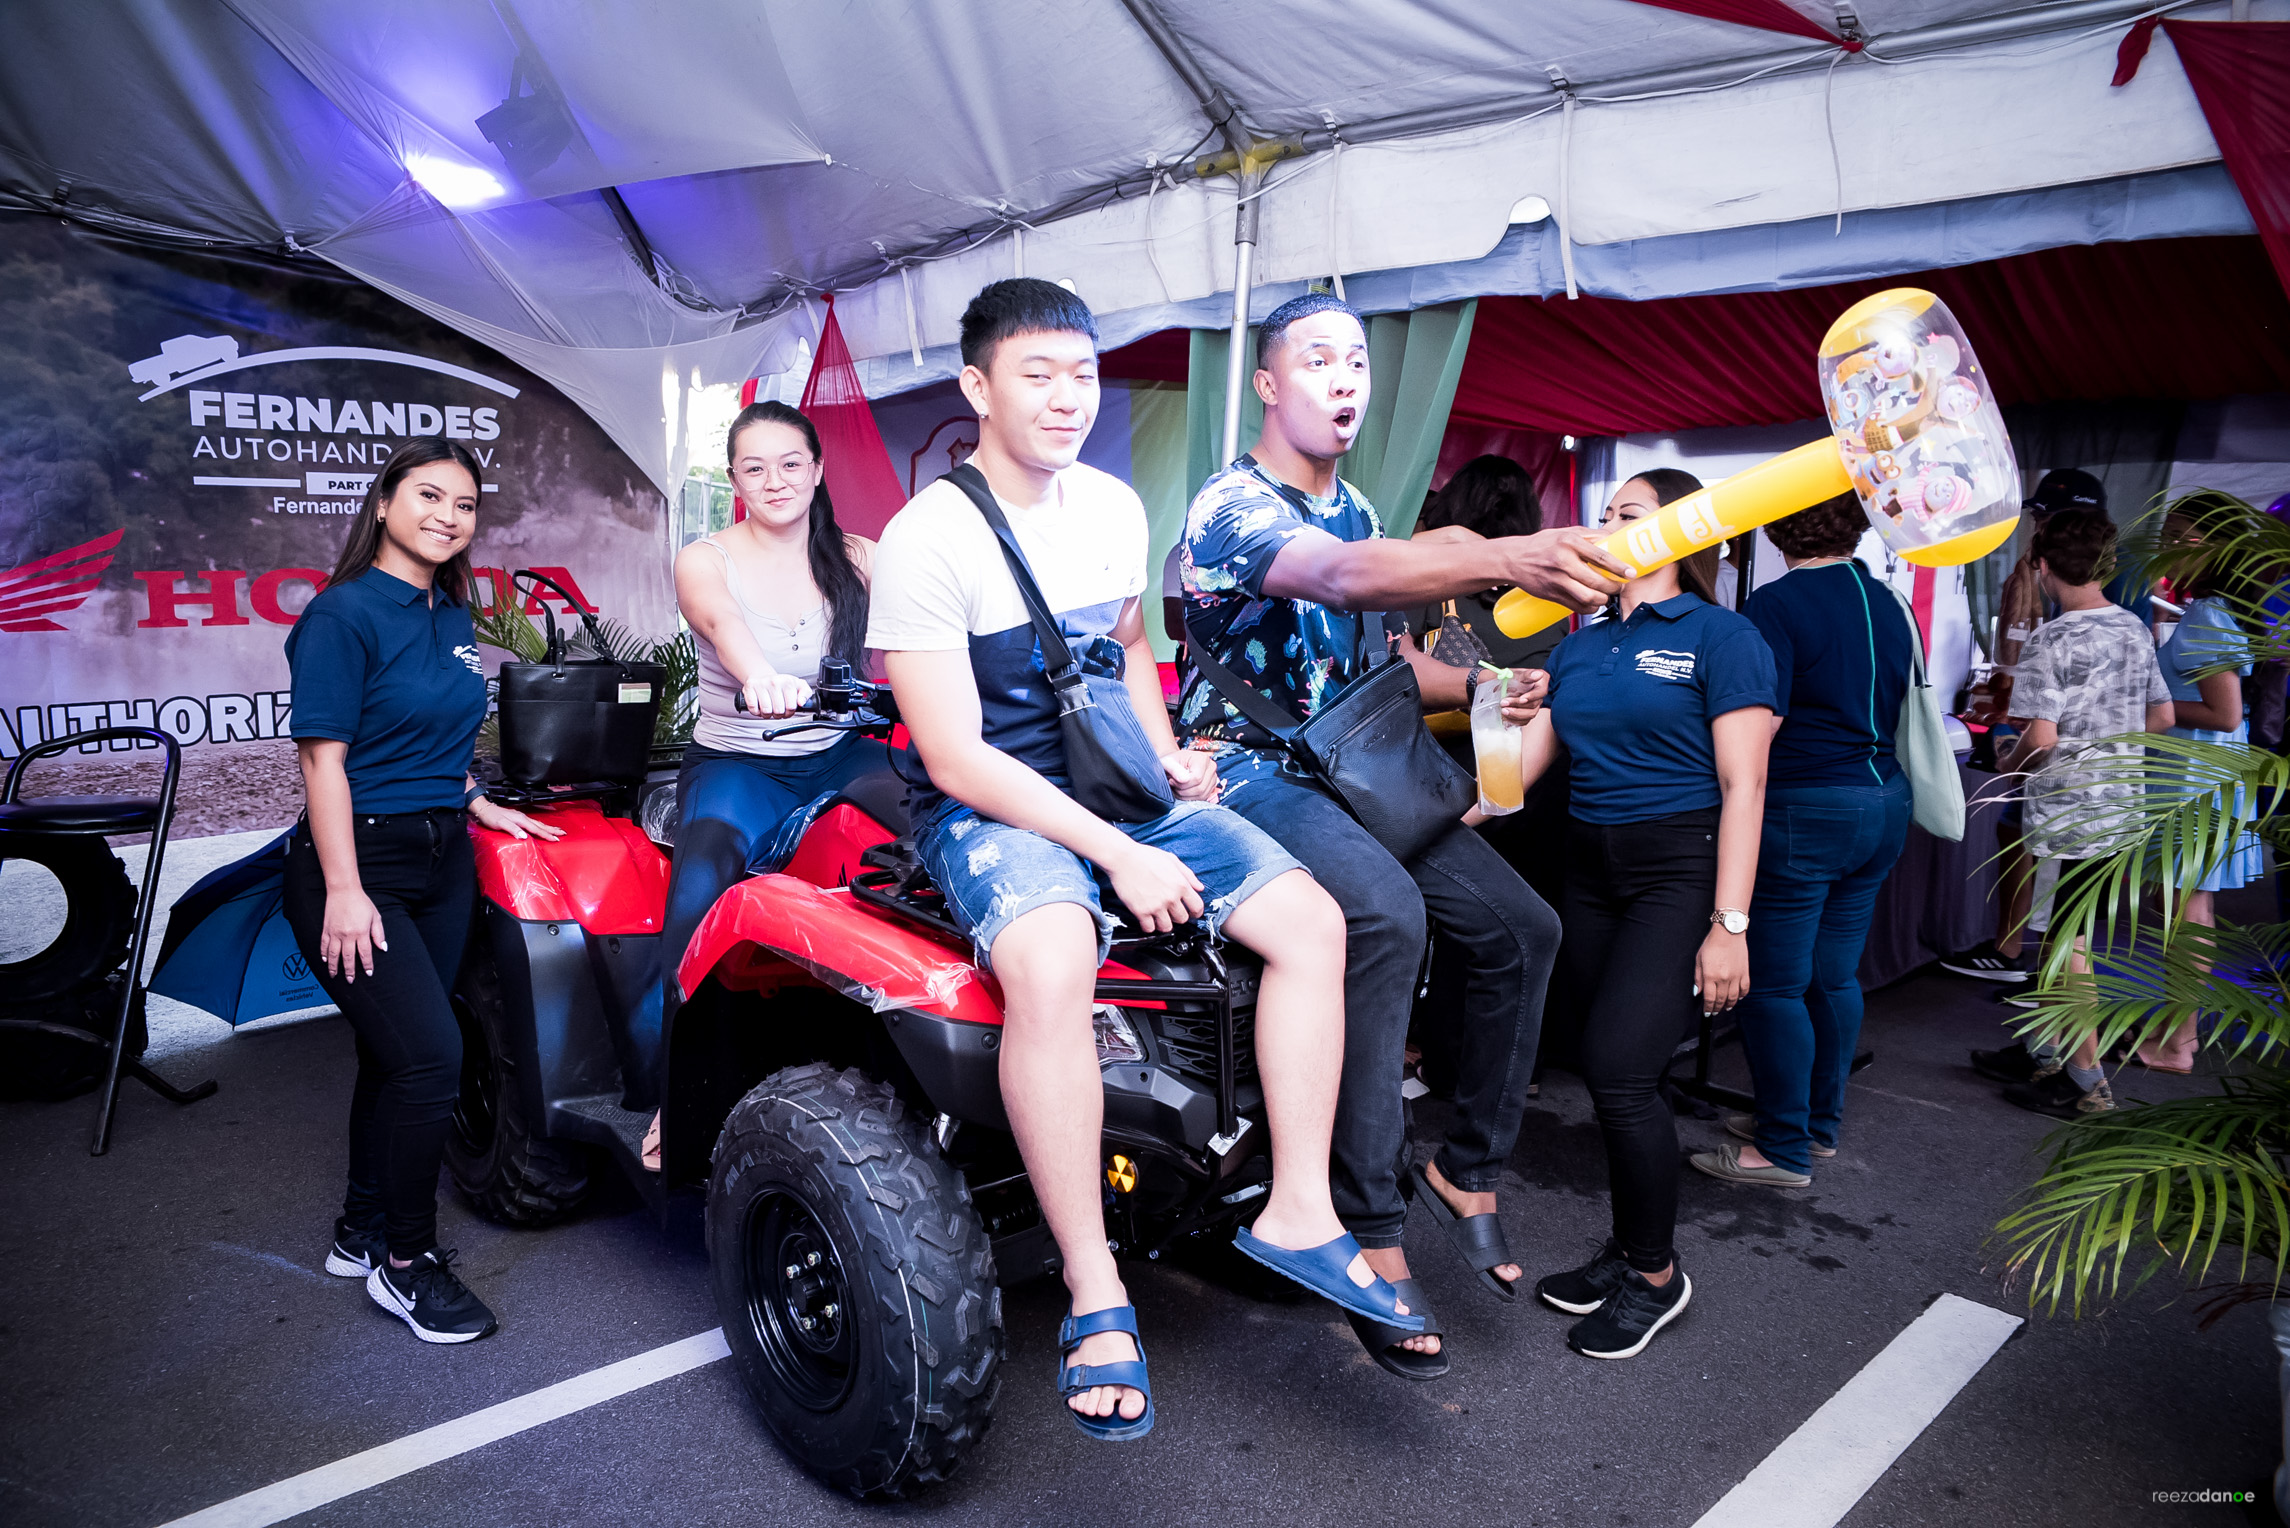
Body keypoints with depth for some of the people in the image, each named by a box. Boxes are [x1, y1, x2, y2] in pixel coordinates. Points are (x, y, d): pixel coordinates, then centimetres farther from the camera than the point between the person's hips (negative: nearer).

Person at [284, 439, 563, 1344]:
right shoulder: (345, 613, -12)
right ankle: (404, 1262, 5)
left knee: (395, 1056, 14)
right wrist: (344, 890, -20)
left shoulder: (451, 617, 11)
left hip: (441, 860, 8)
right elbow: (324, 756, -16)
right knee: (429, 1057, -13)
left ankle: (362, 1233, 30)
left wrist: (478, 807, 16)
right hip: (358, 862, -7)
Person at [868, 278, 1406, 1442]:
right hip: (989, 810, -6)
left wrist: (1167, 756, 6)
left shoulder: (1114, 507, 7)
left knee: (1310, 920, -8)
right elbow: (956, 756, -18)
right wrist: (1117, 855, -22)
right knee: (1051, 964, -37)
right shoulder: (927, 539, -14)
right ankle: (1095, 1298, -22)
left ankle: (1299, 1212, 1)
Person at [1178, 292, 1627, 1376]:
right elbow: (1339, 577, -36)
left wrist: (1476, 685, 2)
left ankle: (1467, 1170, 12)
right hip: (1247, 770, -8)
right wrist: (1506, 559, -52)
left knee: (1519, 926, -3)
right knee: (1385, 912, -35)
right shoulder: (1231, 507, -14)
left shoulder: (1356, 510, 15)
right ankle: (1370, 1229, -26)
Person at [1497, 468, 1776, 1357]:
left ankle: (1657, 1277, 8)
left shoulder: (1721, 637, -4)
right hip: (1591, 872, 6)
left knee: (1619, 1067, -12)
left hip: (1682, 873, -6)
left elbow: (1742, 788, -10)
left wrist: (1730, 924, -15)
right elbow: (1522, 762, 10)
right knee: (1623, 1074, 10)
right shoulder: (1580, 647, 14)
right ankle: (1629, 1249, 27)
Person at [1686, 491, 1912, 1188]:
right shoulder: (1888, 603, 10)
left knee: (1774, 983, 1)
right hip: (1883, 801, 8)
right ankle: (1819, 1122, 28)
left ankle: (1784, 1149, 9)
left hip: (1803, 810, -8)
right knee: (1835, 975, 16)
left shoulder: (1777, 604, -14)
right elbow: (1901, 708, 20)